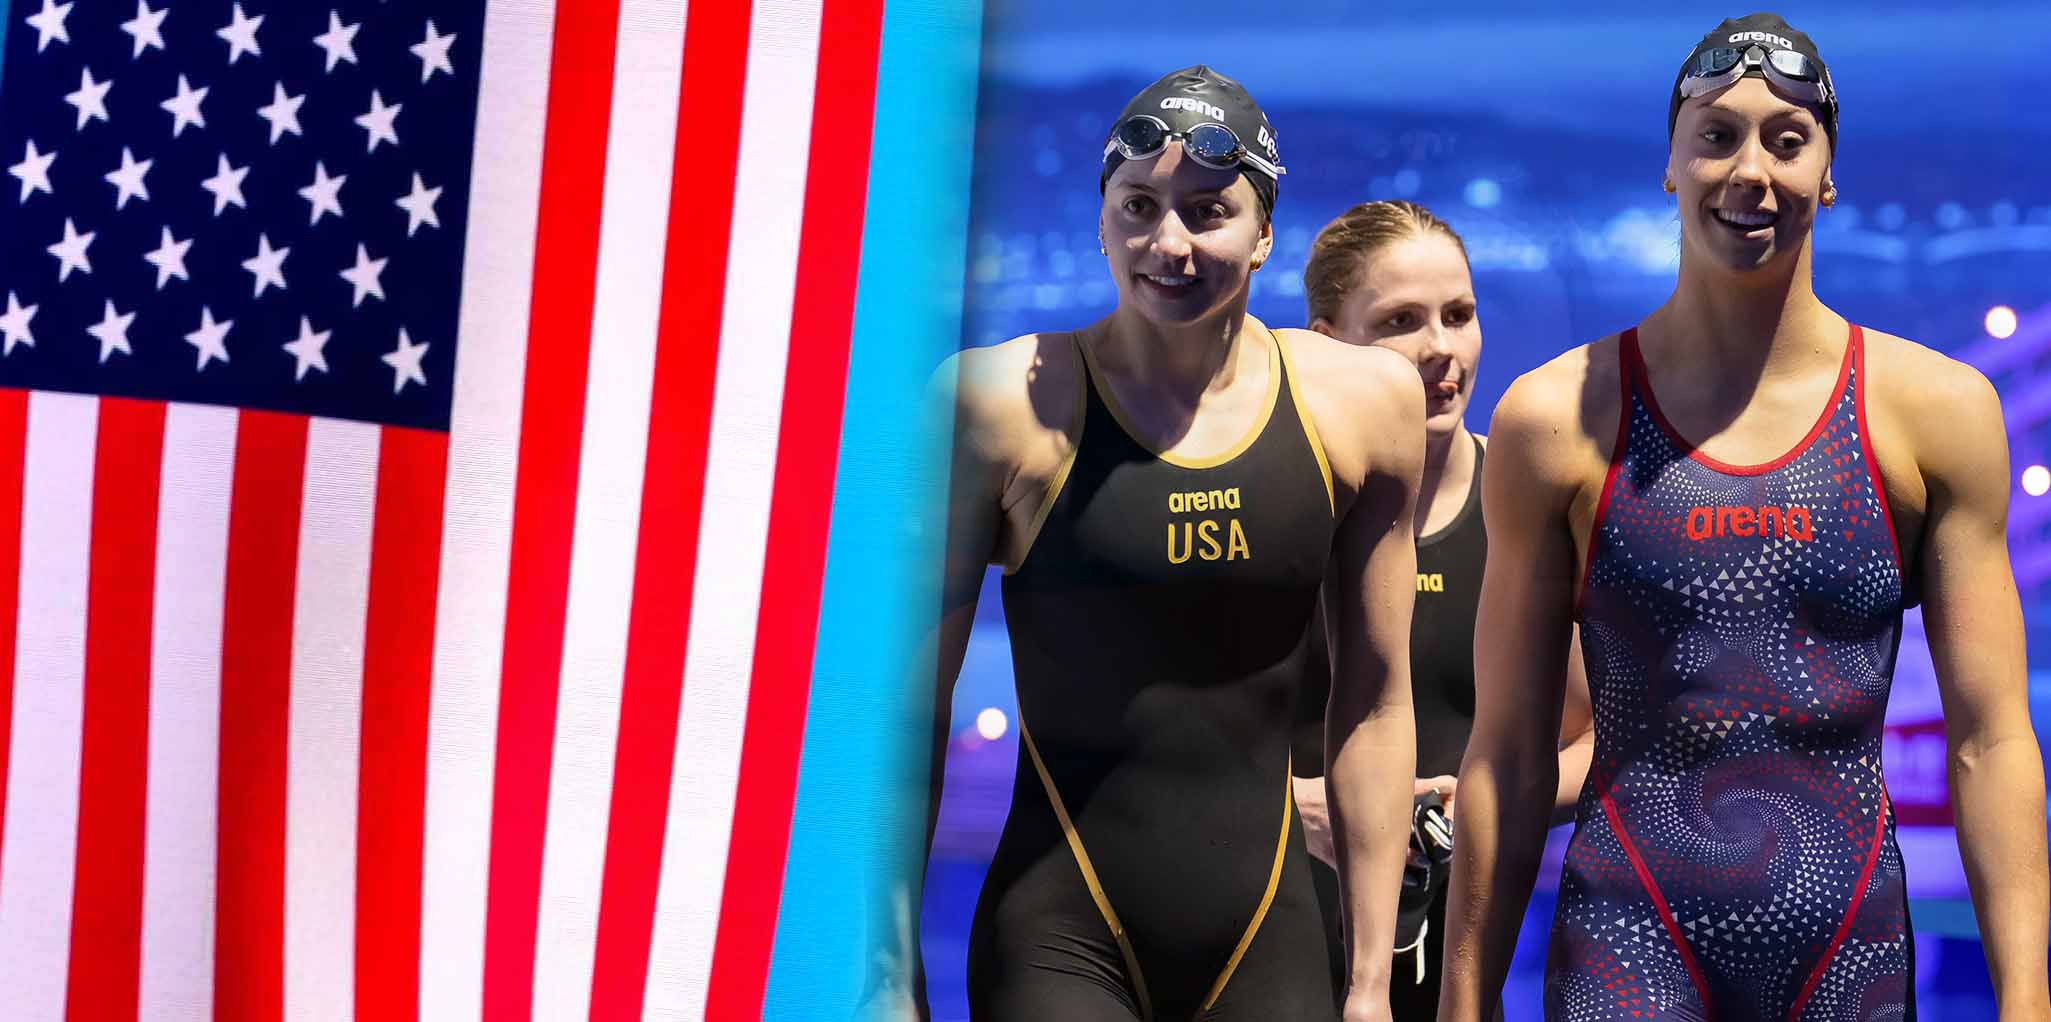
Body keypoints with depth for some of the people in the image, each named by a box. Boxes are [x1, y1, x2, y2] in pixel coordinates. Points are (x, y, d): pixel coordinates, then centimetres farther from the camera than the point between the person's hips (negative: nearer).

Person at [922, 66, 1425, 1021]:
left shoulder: (1365, 404, 1)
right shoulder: (1007, 400, -7)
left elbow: (1375, 701, 8)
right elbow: (917, 697, -2)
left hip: (1268, 942, 3)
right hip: (1058, 943, -2)